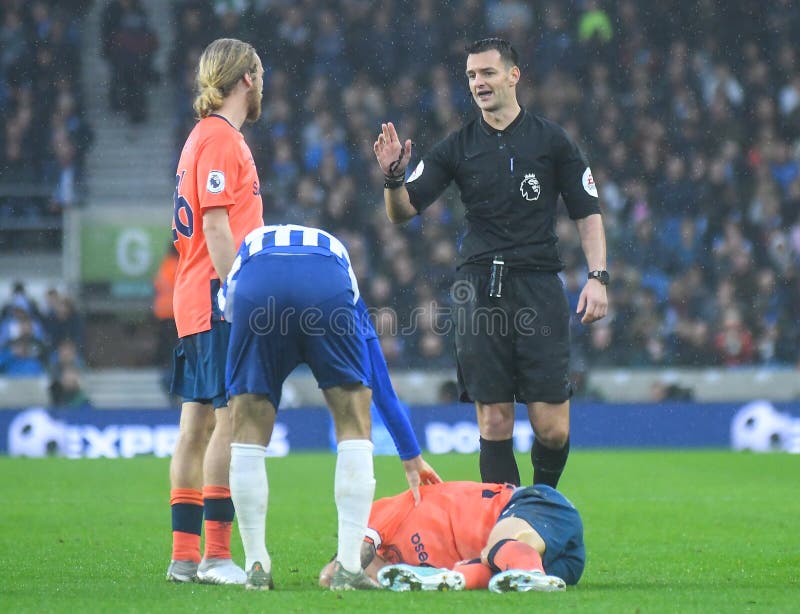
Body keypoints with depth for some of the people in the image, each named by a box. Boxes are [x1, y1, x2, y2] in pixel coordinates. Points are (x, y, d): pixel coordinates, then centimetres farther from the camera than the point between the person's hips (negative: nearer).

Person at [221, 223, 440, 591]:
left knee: (248, 429, 15)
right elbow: (382, 387, 47)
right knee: (354, 420, 15)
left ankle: (257, 567, 12)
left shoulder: (249, 247, 46)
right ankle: (348, 568, 8)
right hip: (325, 286, 0)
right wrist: (412, 458, 55)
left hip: (255, 285, 0)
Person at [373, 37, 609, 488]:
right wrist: (394, 176, -15)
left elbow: (589, 213, 7)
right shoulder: (459, 148, 8)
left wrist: (598, 277, -5)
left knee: (552, 429, -6)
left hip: (539, 287, -1)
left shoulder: (552, 140, 5)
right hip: (480, 290, 1)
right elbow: (403, 211, 6)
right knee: (494, 423, -3)